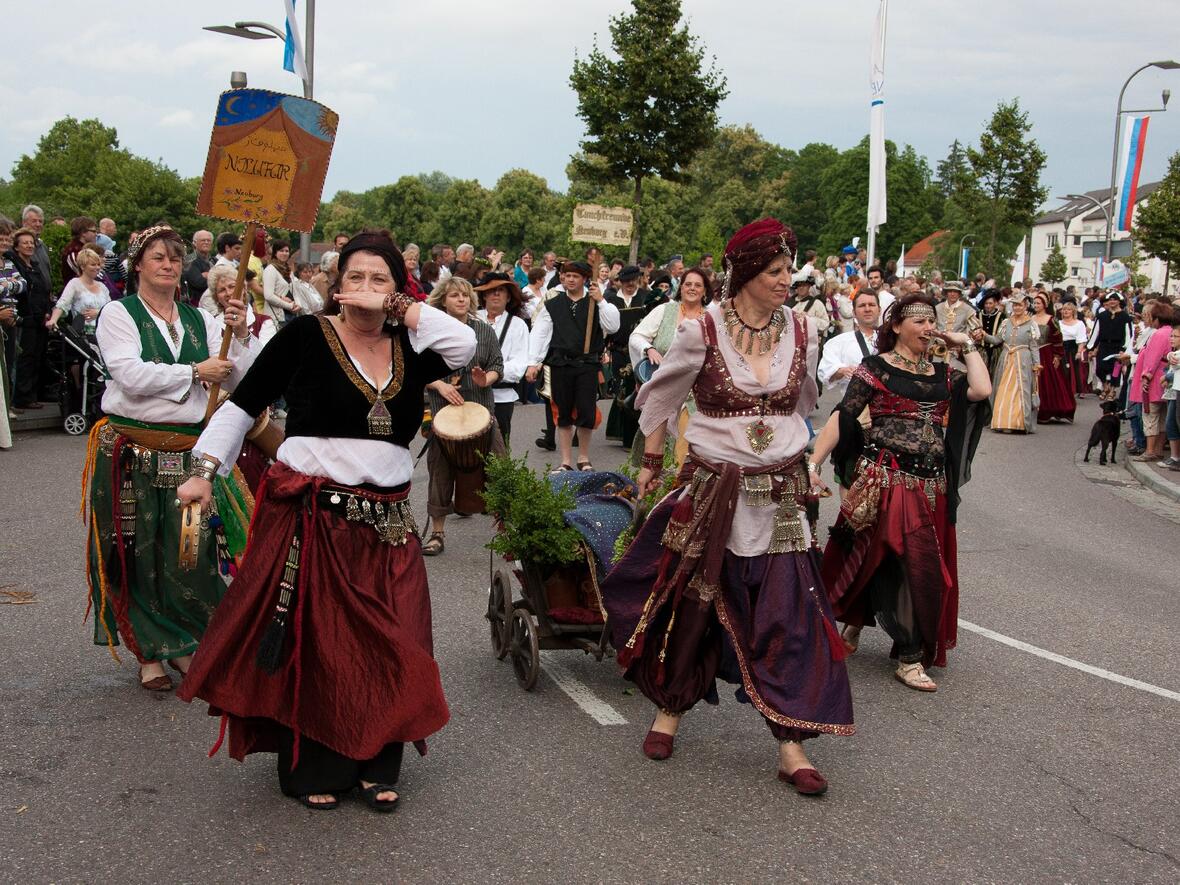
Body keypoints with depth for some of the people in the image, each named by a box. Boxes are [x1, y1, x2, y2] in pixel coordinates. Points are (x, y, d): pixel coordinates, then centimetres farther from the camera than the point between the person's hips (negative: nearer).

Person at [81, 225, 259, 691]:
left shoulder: (200, 319, 12)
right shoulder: (119, 314, 0)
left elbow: (236, 375, 5)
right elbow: (131, 375, -16)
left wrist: (240, 334, -11)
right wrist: (195, 372, -13)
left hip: (190, 452, 3)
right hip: (133, 452, -3)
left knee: (193, 553, 3)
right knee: (138, 556, 4)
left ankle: (183, 646, 22)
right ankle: (148, 652, 18)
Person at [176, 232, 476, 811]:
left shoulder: (407, 348, 7)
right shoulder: (305, 336, -3)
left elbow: (465, 345, -10)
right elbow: (244, 403, 0)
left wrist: (400, 308, -10)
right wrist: (205, 470, -4)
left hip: (387, 522, 4)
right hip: (311, 517, -4)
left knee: (385, 646, 5)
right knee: (311, 645, 4)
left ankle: (375, 767, 20)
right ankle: (312, 770, 19)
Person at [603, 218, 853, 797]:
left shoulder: (801, 333, 1)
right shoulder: (702, 331, -8)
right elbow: (660, 398, 4)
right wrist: (651, 464, 6)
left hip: (779, 494, 2)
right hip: (710, 490, -2)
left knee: (789, 614, -2)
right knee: (691, 603, 11)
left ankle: (790, 746, 7)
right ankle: (669, 710, 33)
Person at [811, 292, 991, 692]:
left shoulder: (943, 373, 13)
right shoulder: (876, 367, -1)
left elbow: (981, 390, -6)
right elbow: (841, 418, -7)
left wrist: (967, 344, 5)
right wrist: (813, 465, -16)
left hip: (930, 487, 5)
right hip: (885, 480, -5)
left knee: (881, 562, 10)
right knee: (909, 562, -7)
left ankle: (854, 624, 31)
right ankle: (910, 656, 4)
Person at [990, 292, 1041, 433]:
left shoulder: (1031, 324, 1)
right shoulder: (1006, 322, 12)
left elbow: (1034, 347, 1)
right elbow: (998, 340, 9)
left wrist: (1036, 364, -4)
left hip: (1023, 362, -4)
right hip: (1006, 360, 4)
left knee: (1020, 391, -5)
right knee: (1003, 391, 0)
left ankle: (1019, 424, -2)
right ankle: (1005, 423, 4)